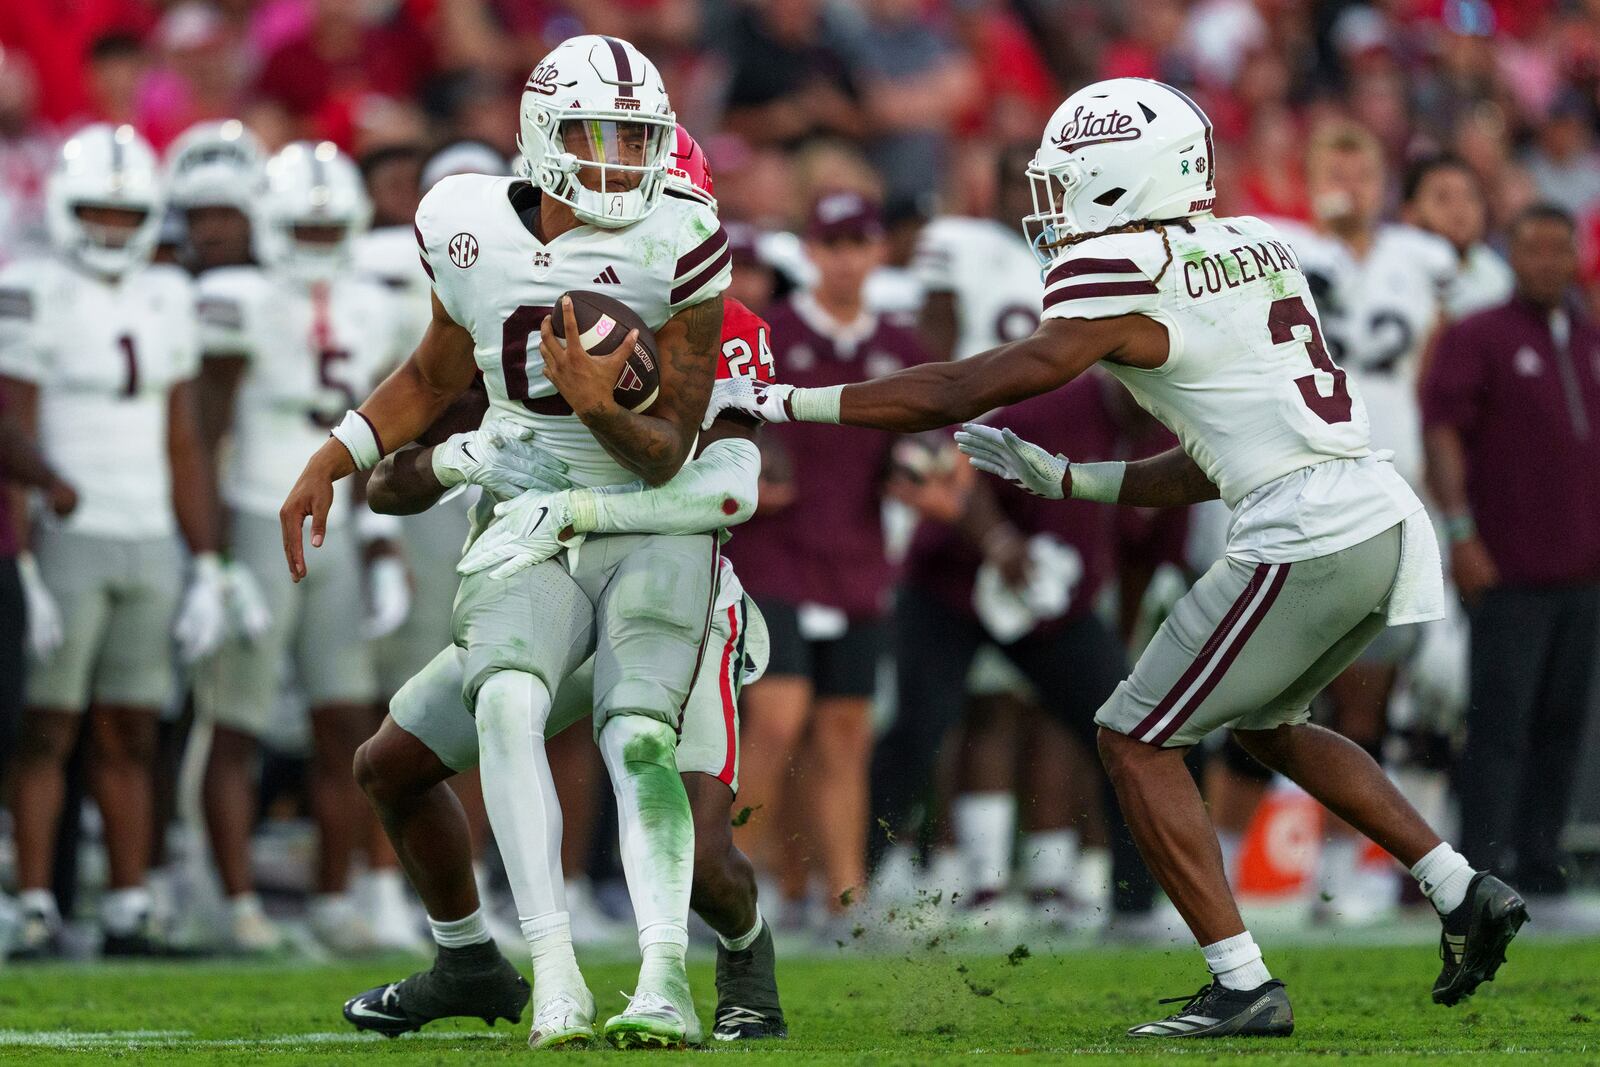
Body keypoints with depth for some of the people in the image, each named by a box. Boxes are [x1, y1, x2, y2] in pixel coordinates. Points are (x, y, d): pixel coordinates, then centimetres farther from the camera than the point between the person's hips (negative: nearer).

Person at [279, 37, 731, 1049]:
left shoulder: (678, 251, -9)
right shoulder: (473, 232, 0)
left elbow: (670, 451, -8)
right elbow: (436, 376, 20)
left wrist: (602, 408, -28)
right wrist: (332, 460, 12)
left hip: (652, 533, -2)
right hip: (527, 535, 2)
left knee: (638, 732, -25)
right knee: (509, 701, -27)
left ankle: (667, 977, -35)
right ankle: (556, 976, -30)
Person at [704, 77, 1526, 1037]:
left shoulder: (1129, 289, -8)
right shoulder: (1253, 250, 18)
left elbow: (959, 394, -6)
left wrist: (779, 402, -1)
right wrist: (1054, 478, 22)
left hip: (1307, 541, -9)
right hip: (1383, 519, 9)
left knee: (1137, 740, 2)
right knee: (1267, 722, 29)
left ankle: (1244, 987, -2)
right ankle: (1466, 893, 23)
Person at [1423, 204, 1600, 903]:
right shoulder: (1477, 338, -3)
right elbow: (1440, 431, -9)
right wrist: (1462, 533, -17)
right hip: (1508, 570, -6)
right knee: (1500, 722, -8)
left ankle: (1538, 856, 15)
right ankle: (1481, 864, -8)